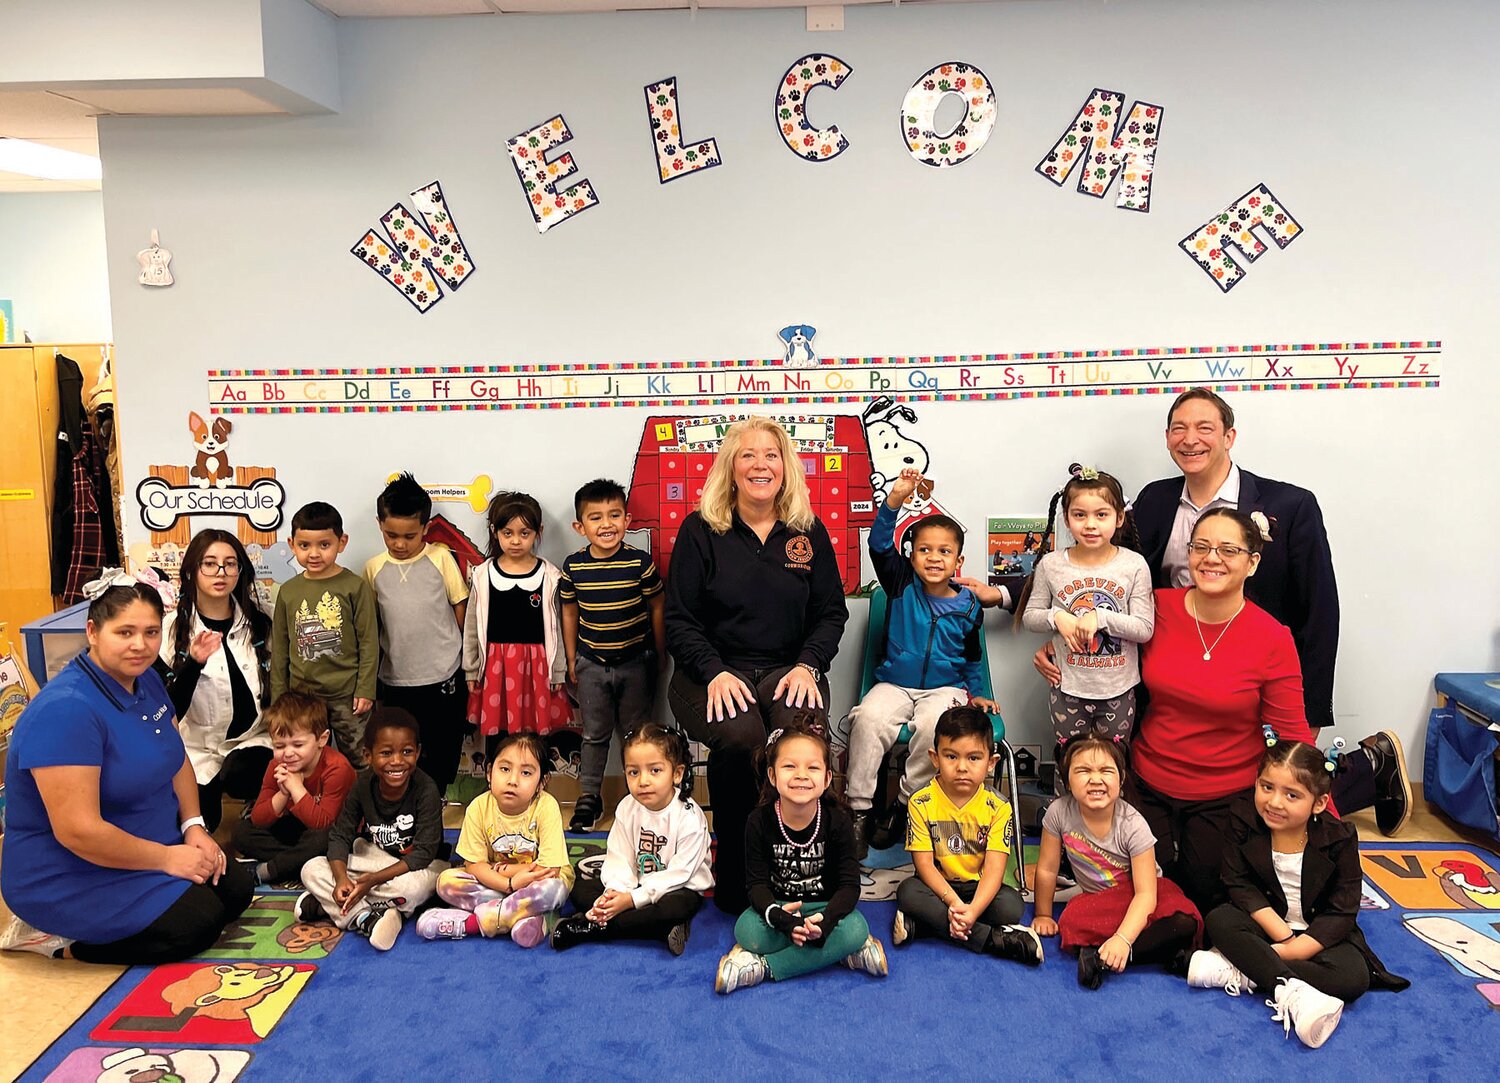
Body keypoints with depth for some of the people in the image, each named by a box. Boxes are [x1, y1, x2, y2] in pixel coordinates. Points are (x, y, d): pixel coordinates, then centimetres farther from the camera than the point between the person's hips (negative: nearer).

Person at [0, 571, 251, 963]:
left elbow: (176, 759, 13)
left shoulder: (146, 680, 0)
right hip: (70, 881, -9)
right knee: (198, 923, -17)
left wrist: (194, 826, -2)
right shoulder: (66, 710, -28)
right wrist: (167, 858, -20)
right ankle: (60, 941, -2)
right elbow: (78, 831, -30)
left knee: (236, 889, 4)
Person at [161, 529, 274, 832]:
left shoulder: (258, 622, 0)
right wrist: (193, 663, -28)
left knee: (237, 777, -31)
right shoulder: (173, 628, -7)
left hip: (252, 738, 0)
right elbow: (169, 707, -12)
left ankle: (260, 800, 2)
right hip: (198, 746, 0)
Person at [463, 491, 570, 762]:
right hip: (495, 665, 1)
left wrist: (558, 672, 3)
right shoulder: (482, 575, -2)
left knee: (533, 729, 6)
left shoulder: (549, 576, -4)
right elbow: (472, 627, 5)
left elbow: (557, 628, 2)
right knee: (495, 732, 10)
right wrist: (471, 670, 7)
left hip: (535, 664, -1)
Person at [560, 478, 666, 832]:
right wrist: (571, 660, 8)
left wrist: (659, 654, 3)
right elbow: (569, 612, 5)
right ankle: (588, 796, 27)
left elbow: (658, 607, -3)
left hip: (635, 662, -1)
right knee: (595, 734, 12)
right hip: (591, 663, 1)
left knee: (635, 733, 12)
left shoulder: (640, 562, -13)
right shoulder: (573, 566, -7)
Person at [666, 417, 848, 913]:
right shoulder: (700, 530, 5)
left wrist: (807, 666, -9)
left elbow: (831, 612, 10)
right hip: (714, 672, -1)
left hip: (788, 669, 2)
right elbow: (679, 619, 1)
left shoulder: (809, 532, 11)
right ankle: (733, 878, -12)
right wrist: (715, 673, -15)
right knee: (740, 736, -33)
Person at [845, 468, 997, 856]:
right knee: (869, 718, -31)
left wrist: (975, 693, 11)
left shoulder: (968, 607, 3)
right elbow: (879, 544, -14)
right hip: (894, 683, 0)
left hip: (945, 688, 0)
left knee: (933, 725, -34)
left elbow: (972, 657, 18)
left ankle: (904, 806, -16)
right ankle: (858, 807, -21)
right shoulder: (902, 584, 1)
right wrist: (895, 501, -26)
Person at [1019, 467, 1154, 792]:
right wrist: (1058, 617, -16)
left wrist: (1100, 616, -21)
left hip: (1118, 689, -1)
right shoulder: (1051, 564, -5)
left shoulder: (1134, 565, -8)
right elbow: (1030, 616, 3)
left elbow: (1144, 628, -10)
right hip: (1067, 688, 1)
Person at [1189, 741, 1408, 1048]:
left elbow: (1341, 913, -15)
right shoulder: (1245, 820, -12)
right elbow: (1240, 884, -12)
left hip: (1318, 933, -1)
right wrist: (1282, 933, -25)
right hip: (1266, 926, 1)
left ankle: (1240, 973, -29)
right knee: (1219, 919, -27)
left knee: (1352, 978, -30)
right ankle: (1291, 991, -40)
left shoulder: (1340, 837, -16)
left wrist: (1291, 950, -25)